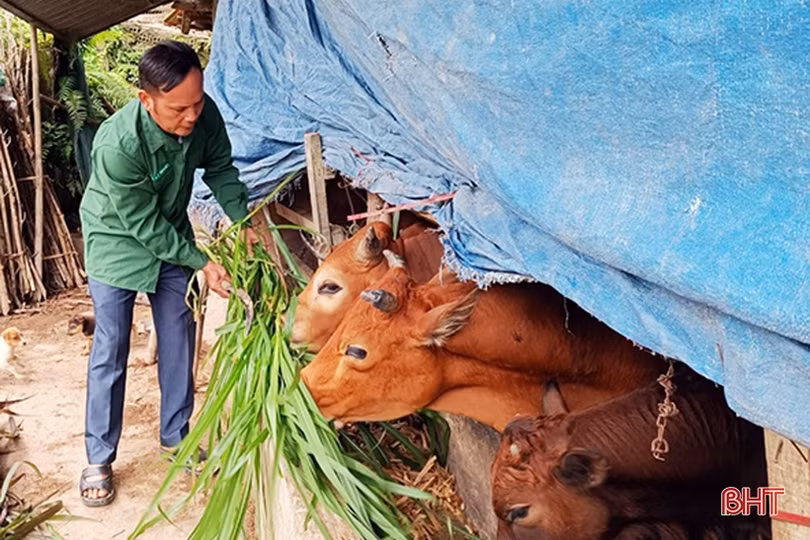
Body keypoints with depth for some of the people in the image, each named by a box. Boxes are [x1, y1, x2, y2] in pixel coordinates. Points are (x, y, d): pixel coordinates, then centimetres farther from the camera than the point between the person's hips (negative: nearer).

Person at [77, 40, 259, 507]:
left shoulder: (204, 114, -22)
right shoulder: (118, 145, -36)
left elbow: (220, 168, -3)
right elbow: (142, 225, -26)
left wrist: (245, 222, -12)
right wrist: (201, 263, -24)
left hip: (171, 235, 5)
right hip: (118, 239, -5)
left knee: (179, 338, 8)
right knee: (112, 349, 0)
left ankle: (176, 436, 26)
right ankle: (99, 458, 15)